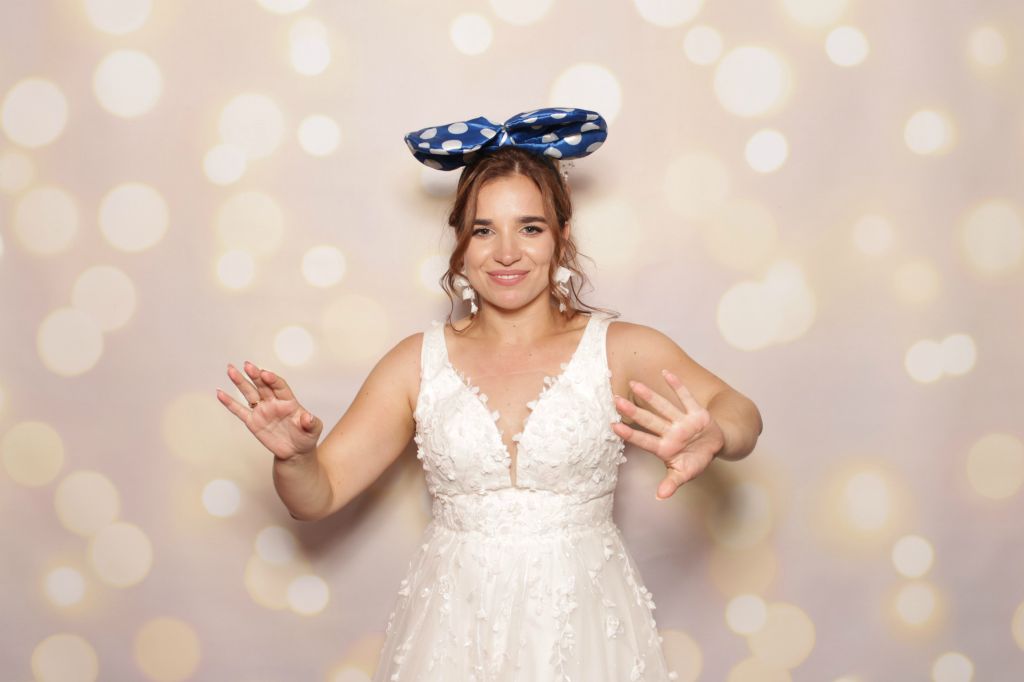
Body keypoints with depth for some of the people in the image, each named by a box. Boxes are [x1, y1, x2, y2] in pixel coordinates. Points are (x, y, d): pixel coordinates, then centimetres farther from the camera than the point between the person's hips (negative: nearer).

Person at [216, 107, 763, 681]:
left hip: (585, 623, -1)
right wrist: (294, 455, -23)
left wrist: (713, 437, -40)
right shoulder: (418, 363, 0)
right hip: (455, 628, 1)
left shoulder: (621, 350, -5)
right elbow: (317, 498, 0)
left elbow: (740, 414, -17)